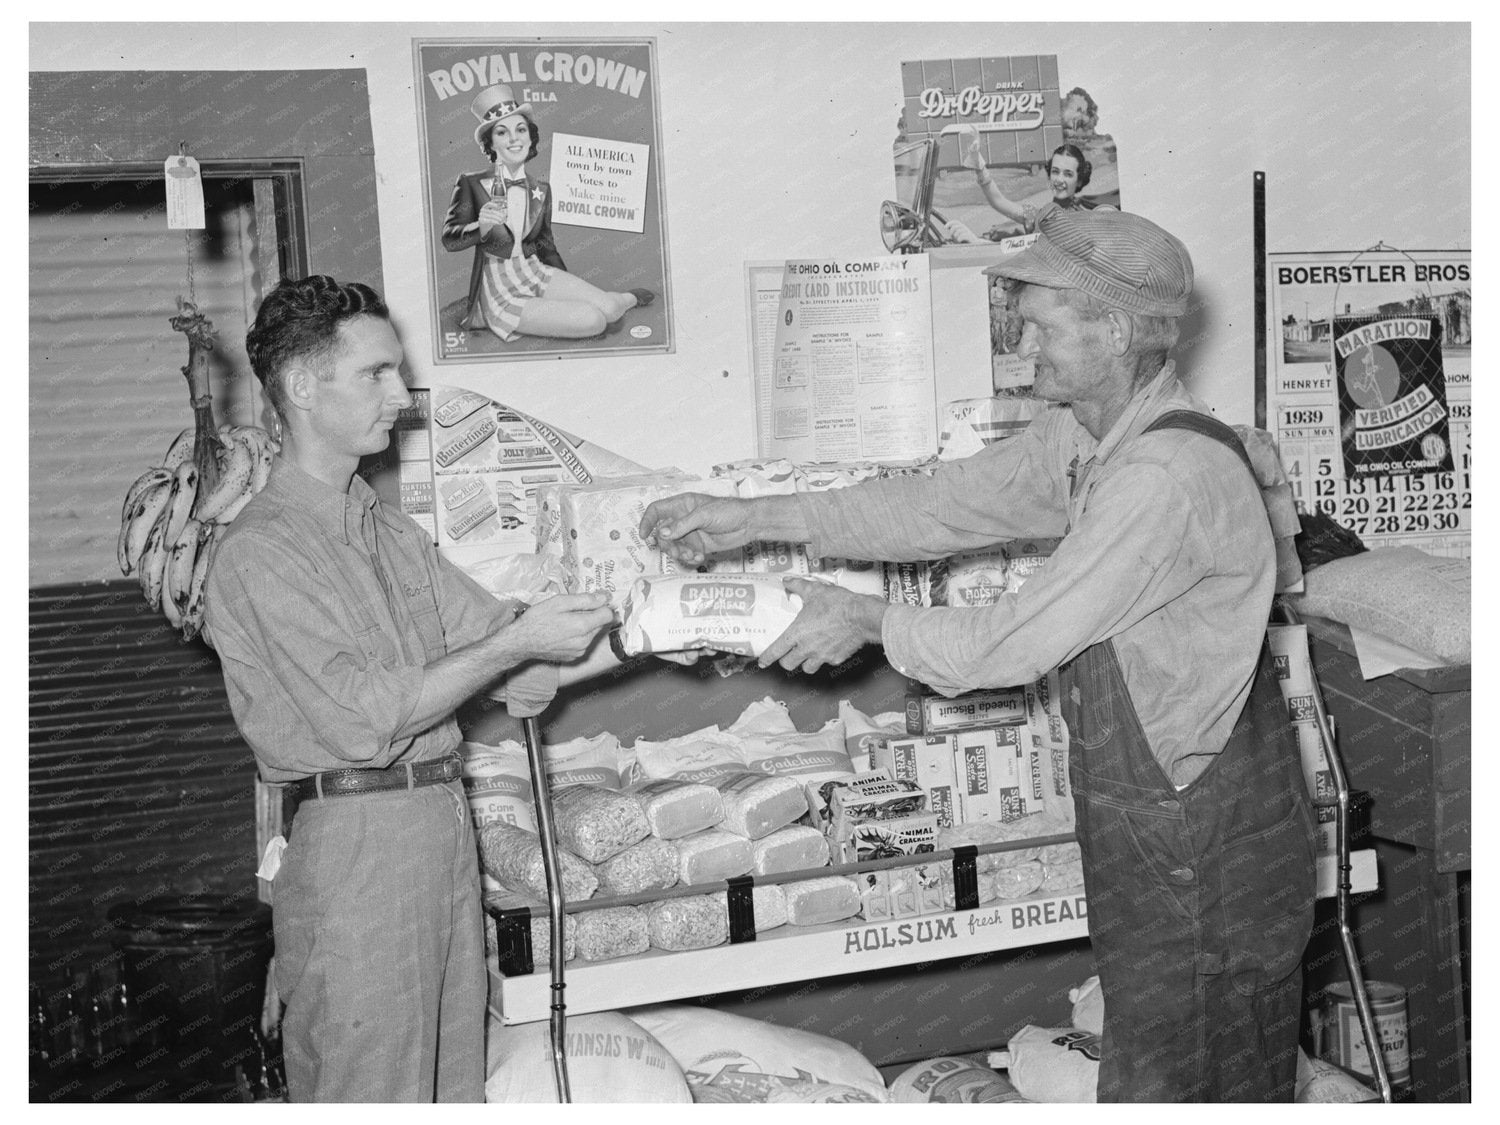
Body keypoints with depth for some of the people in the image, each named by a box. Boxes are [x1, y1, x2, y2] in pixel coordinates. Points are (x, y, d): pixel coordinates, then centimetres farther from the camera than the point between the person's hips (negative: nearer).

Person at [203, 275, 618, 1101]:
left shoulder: (393, 533, 14)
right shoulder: (260, 552, -12)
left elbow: (515, 670, 12)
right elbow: (366, 718, -17)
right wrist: (516, 643, -17)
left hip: (443, 828, 8)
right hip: (351, 842, -7)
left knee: (455, 1086, 13)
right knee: (368, 1092, 0)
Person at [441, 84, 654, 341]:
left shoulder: (541, 190, 6)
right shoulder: (471, 184, -8)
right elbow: (449, 239, -10)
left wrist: (572, 290, 17)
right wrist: (482, 226, -29)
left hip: (537, 275, 5)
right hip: (500, 292, -5)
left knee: (606, 309, -17)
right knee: (593, 321, -23)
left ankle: (627, 299, 20)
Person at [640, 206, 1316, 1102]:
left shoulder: (1174, 474, -26)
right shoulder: (1082, 438, 4)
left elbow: (1017, 645, -23)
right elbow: (939, 506, 9)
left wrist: (870, 620, -9)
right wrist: (755, 520, 4)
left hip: (1208, 853, -9)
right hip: (1155, 836, 9)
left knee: (1162, 1090, 3)